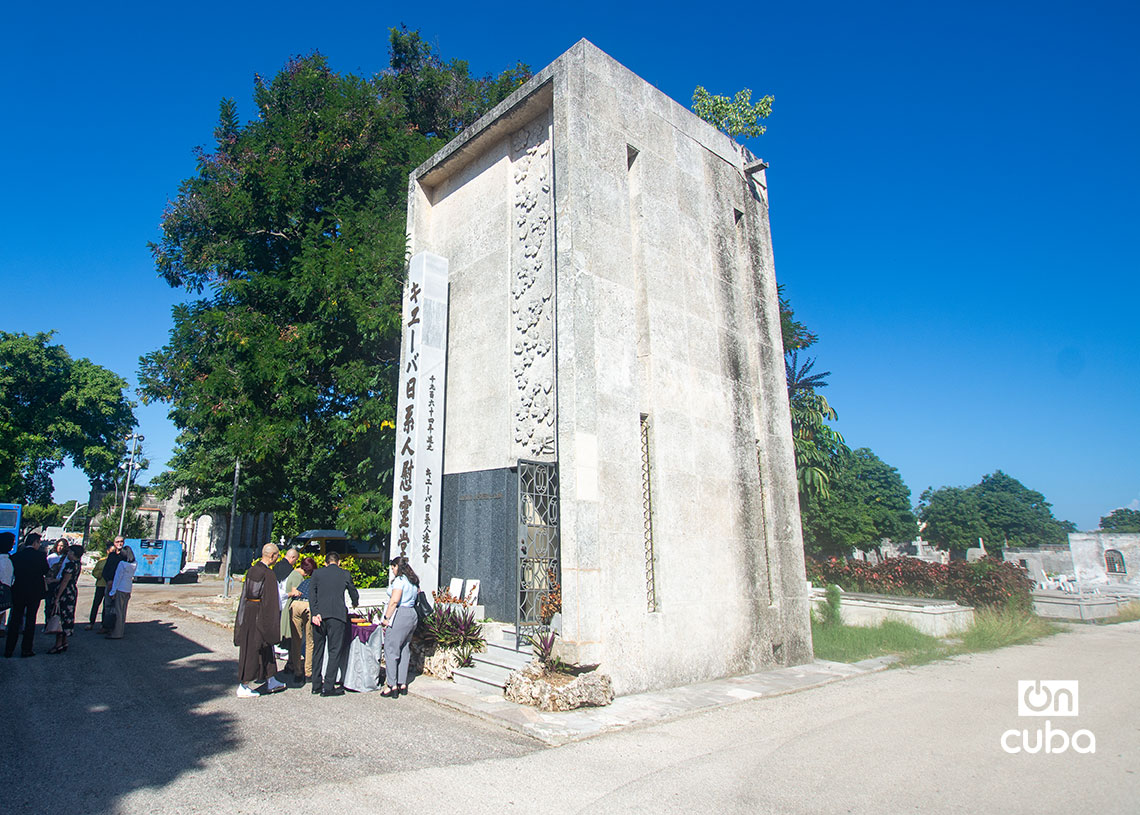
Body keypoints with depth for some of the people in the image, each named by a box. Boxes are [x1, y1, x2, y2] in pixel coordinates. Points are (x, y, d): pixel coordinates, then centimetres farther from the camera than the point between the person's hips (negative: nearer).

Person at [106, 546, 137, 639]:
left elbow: (117, 578, -13)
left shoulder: (122, 564, -15)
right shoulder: (134, 565, 2)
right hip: (128, 590, 7)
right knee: (123, 612, 13)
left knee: (118, 611, -2)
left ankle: (116, 633, 1)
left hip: (120, 589, -7)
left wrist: (113, 592, -9)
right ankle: (120, 630, 20)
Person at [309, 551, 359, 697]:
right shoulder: (345, 575, 8)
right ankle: (328, 687, -1)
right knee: (335, 651, 1)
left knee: (318, 650, 14)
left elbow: (311, 593, -1)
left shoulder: (317, 573, 11)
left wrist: (314, 613, -5)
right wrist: (355, 604, 41)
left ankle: (316, 685, 20)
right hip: (337, 615, -3)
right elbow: (354, 594, 20)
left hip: (319, 615, 3)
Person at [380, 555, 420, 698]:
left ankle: (392, 686, -2)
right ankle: (402, 683, 17)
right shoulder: (414, 581, 15)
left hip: (400, 615, -9)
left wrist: (386, 618, -14)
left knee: (390, 650, -3)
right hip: (413, 615, 9)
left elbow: (394, 601, -18)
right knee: (404, 650, 13)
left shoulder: (399, 580, -11)